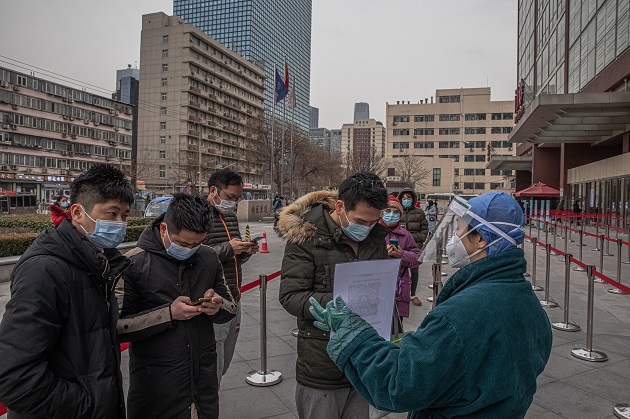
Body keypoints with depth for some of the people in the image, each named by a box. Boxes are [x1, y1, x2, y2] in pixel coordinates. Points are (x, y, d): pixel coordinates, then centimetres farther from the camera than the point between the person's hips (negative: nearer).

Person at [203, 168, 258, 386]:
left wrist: (245, 251, 3)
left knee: (222, 367, 20)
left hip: (233, 301, 9)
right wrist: (227, 248, -24)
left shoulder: (231, 216, 15)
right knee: (212, 370, 1)